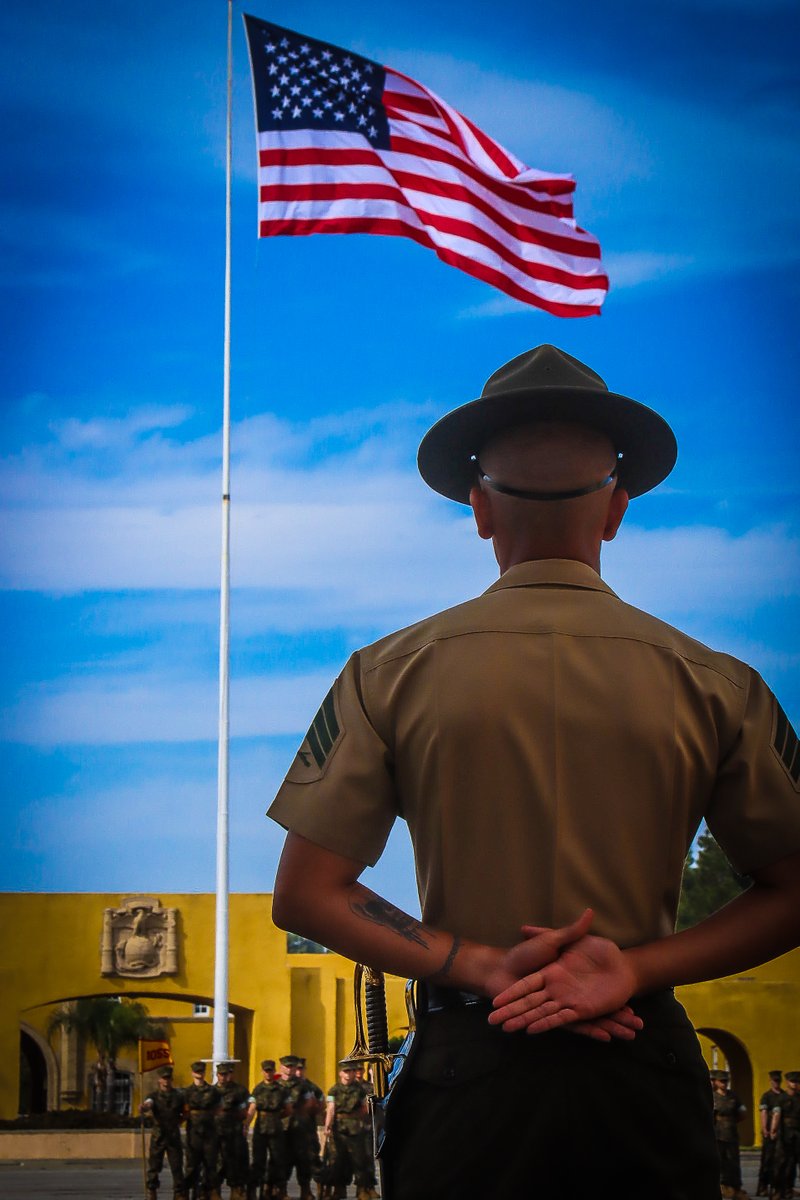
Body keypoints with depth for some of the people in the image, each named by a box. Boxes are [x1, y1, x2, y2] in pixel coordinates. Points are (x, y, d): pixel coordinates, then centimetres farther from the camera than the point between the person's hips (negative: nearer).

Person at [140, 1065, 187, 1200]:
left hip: (174, 1137, 1)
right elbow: (148, 1103, -24)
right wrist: (144, 1107, -44)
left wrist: (178, 1121, 3)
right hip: (158, 1136, -1)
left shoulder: (178, 1096, 6)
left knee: (177, 1167, 2)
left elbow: (185, 1114, 18)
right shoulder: (154, 1095, 0)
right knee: (153, 1167, -1)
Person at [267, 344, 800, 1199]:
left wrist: (479, 966, -9)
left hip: (468, 1064, 0)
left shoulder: (390, 676, -1)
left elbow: (303, 895, -3)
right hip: (642, 1071, 0)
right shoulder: (714, 686, -1)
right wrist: (635, 967, -6)